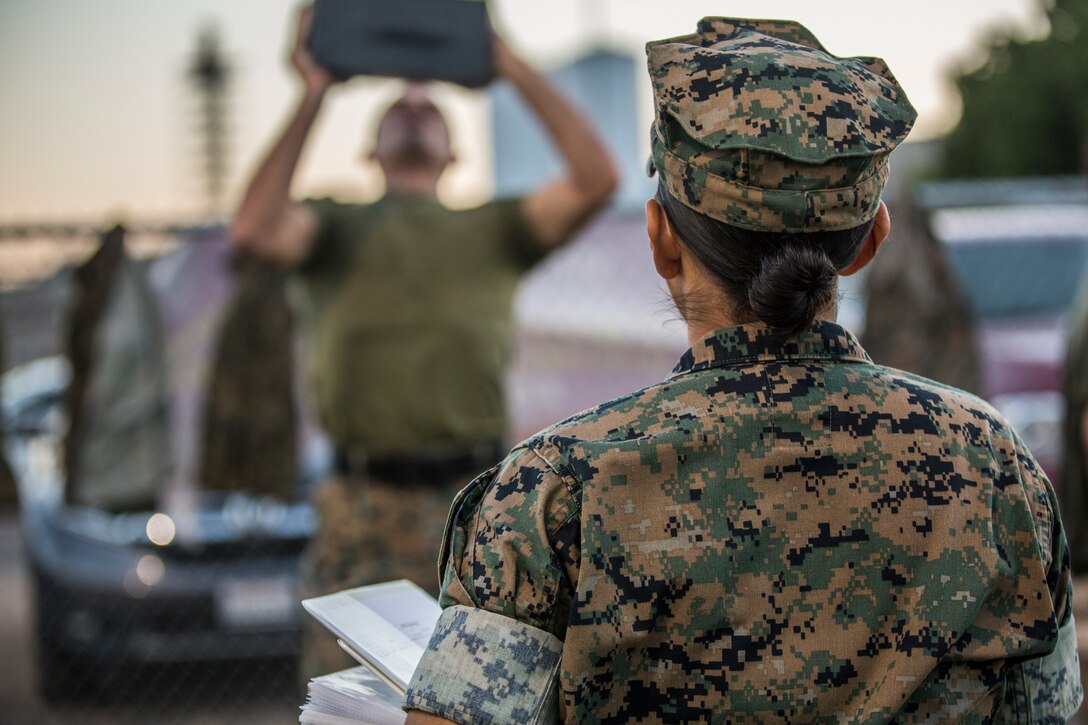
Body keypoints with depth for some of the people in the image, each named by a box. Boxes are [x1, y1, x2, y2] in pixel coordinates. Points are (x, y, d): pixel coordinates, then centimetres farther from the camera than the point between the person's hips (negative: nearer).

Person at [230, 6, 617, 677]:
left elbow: (597, 179, -1)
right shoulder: (338, 227, 14)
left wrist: (517, 69, 0)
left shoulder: (494, 231, 16)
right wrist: (314, 98, -7)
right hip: (365, 513, -1)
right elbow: (256, 230, -10)